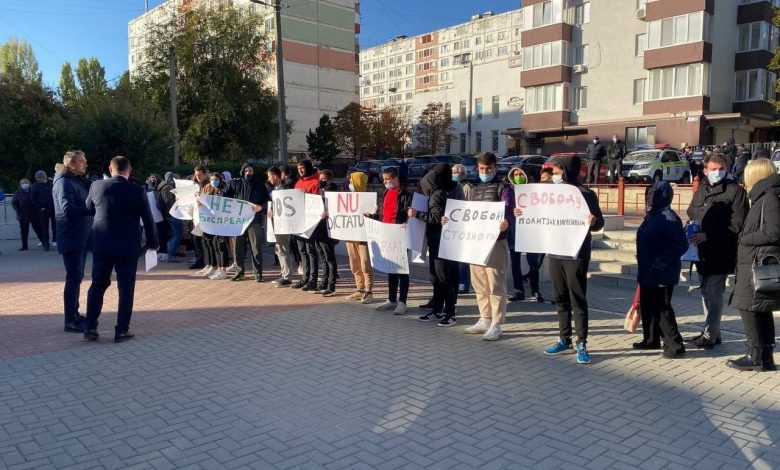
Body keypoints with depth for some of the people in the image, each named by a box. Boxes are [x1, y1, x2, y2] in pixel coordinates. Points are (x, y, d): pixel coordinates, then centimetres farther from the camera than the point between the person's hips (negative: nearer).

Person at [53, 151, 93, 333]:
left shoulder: (78, 180, 15)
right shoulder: (64, 182, -14)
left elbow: (85, 201, 16)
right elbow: (68, 209, -26)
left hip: (81, 237, 10)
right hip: (71, 238, -10)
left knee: (76, 277, 16)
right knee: (73, 278, -8)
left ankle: (74, 314, 27)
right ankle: (70, 321, -3)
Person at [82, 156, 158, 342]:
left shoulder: (97, 186, -2)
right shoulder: (138, 191, -9)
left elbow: (88, 208, 16)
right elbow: (148, 220, -3)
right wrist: (153, 243, 10)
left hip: (101, 245, 3)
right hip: (128, 247, -2)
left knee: (98, 285, 14)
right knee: (126, 288, 5)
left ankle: (90, 328, 16)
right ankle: (122, 330, 8)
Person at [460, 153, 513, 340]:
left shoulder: (504, 187, -3)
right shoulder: (475, 189, 18)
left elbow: (507, 209, -18)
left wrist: (505, 222, -38)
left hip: (495, 241, -7)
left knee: (495, 284, -4)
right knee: (479, 284, 12)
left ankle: (496, 325, 1)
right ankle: (484, 320, 23)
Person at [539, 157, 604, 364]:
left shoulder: (585, 194, -7)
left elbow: (599, 223, -9)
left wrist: (593, 221, -30)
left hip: (576, 255, -6)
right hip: (555, 253, 6)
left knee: (578, 300, -1)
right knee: (560, 299, 12)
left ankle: (581, 344, 6)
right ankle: (564, 339, 23)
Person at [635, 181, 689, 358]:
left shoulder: (669, 218, -17)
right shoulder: (651, 216, 10)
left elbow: (681, 244, -21)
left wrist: (661, 262, -21)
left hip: (662, 274, -9)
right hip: (647, 272, 9)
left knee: (662, 308, -3)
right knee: (647, 306, 16)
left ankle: (675, 345, 7)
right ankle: (651, 340, 28)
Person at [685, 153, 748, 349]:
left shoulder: (735, 191, -7)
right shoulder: (701, 190, 13)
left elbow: (736, 225, -14)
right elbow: (691, 215, 23)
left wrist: (708, 235, -20)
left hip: (722, 252, -7)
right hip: (704, 251, 7)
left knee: (713, 292, -7)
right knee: (707, 292, 14)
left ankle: (709, 336, 1)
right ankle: (711, 332, 26)